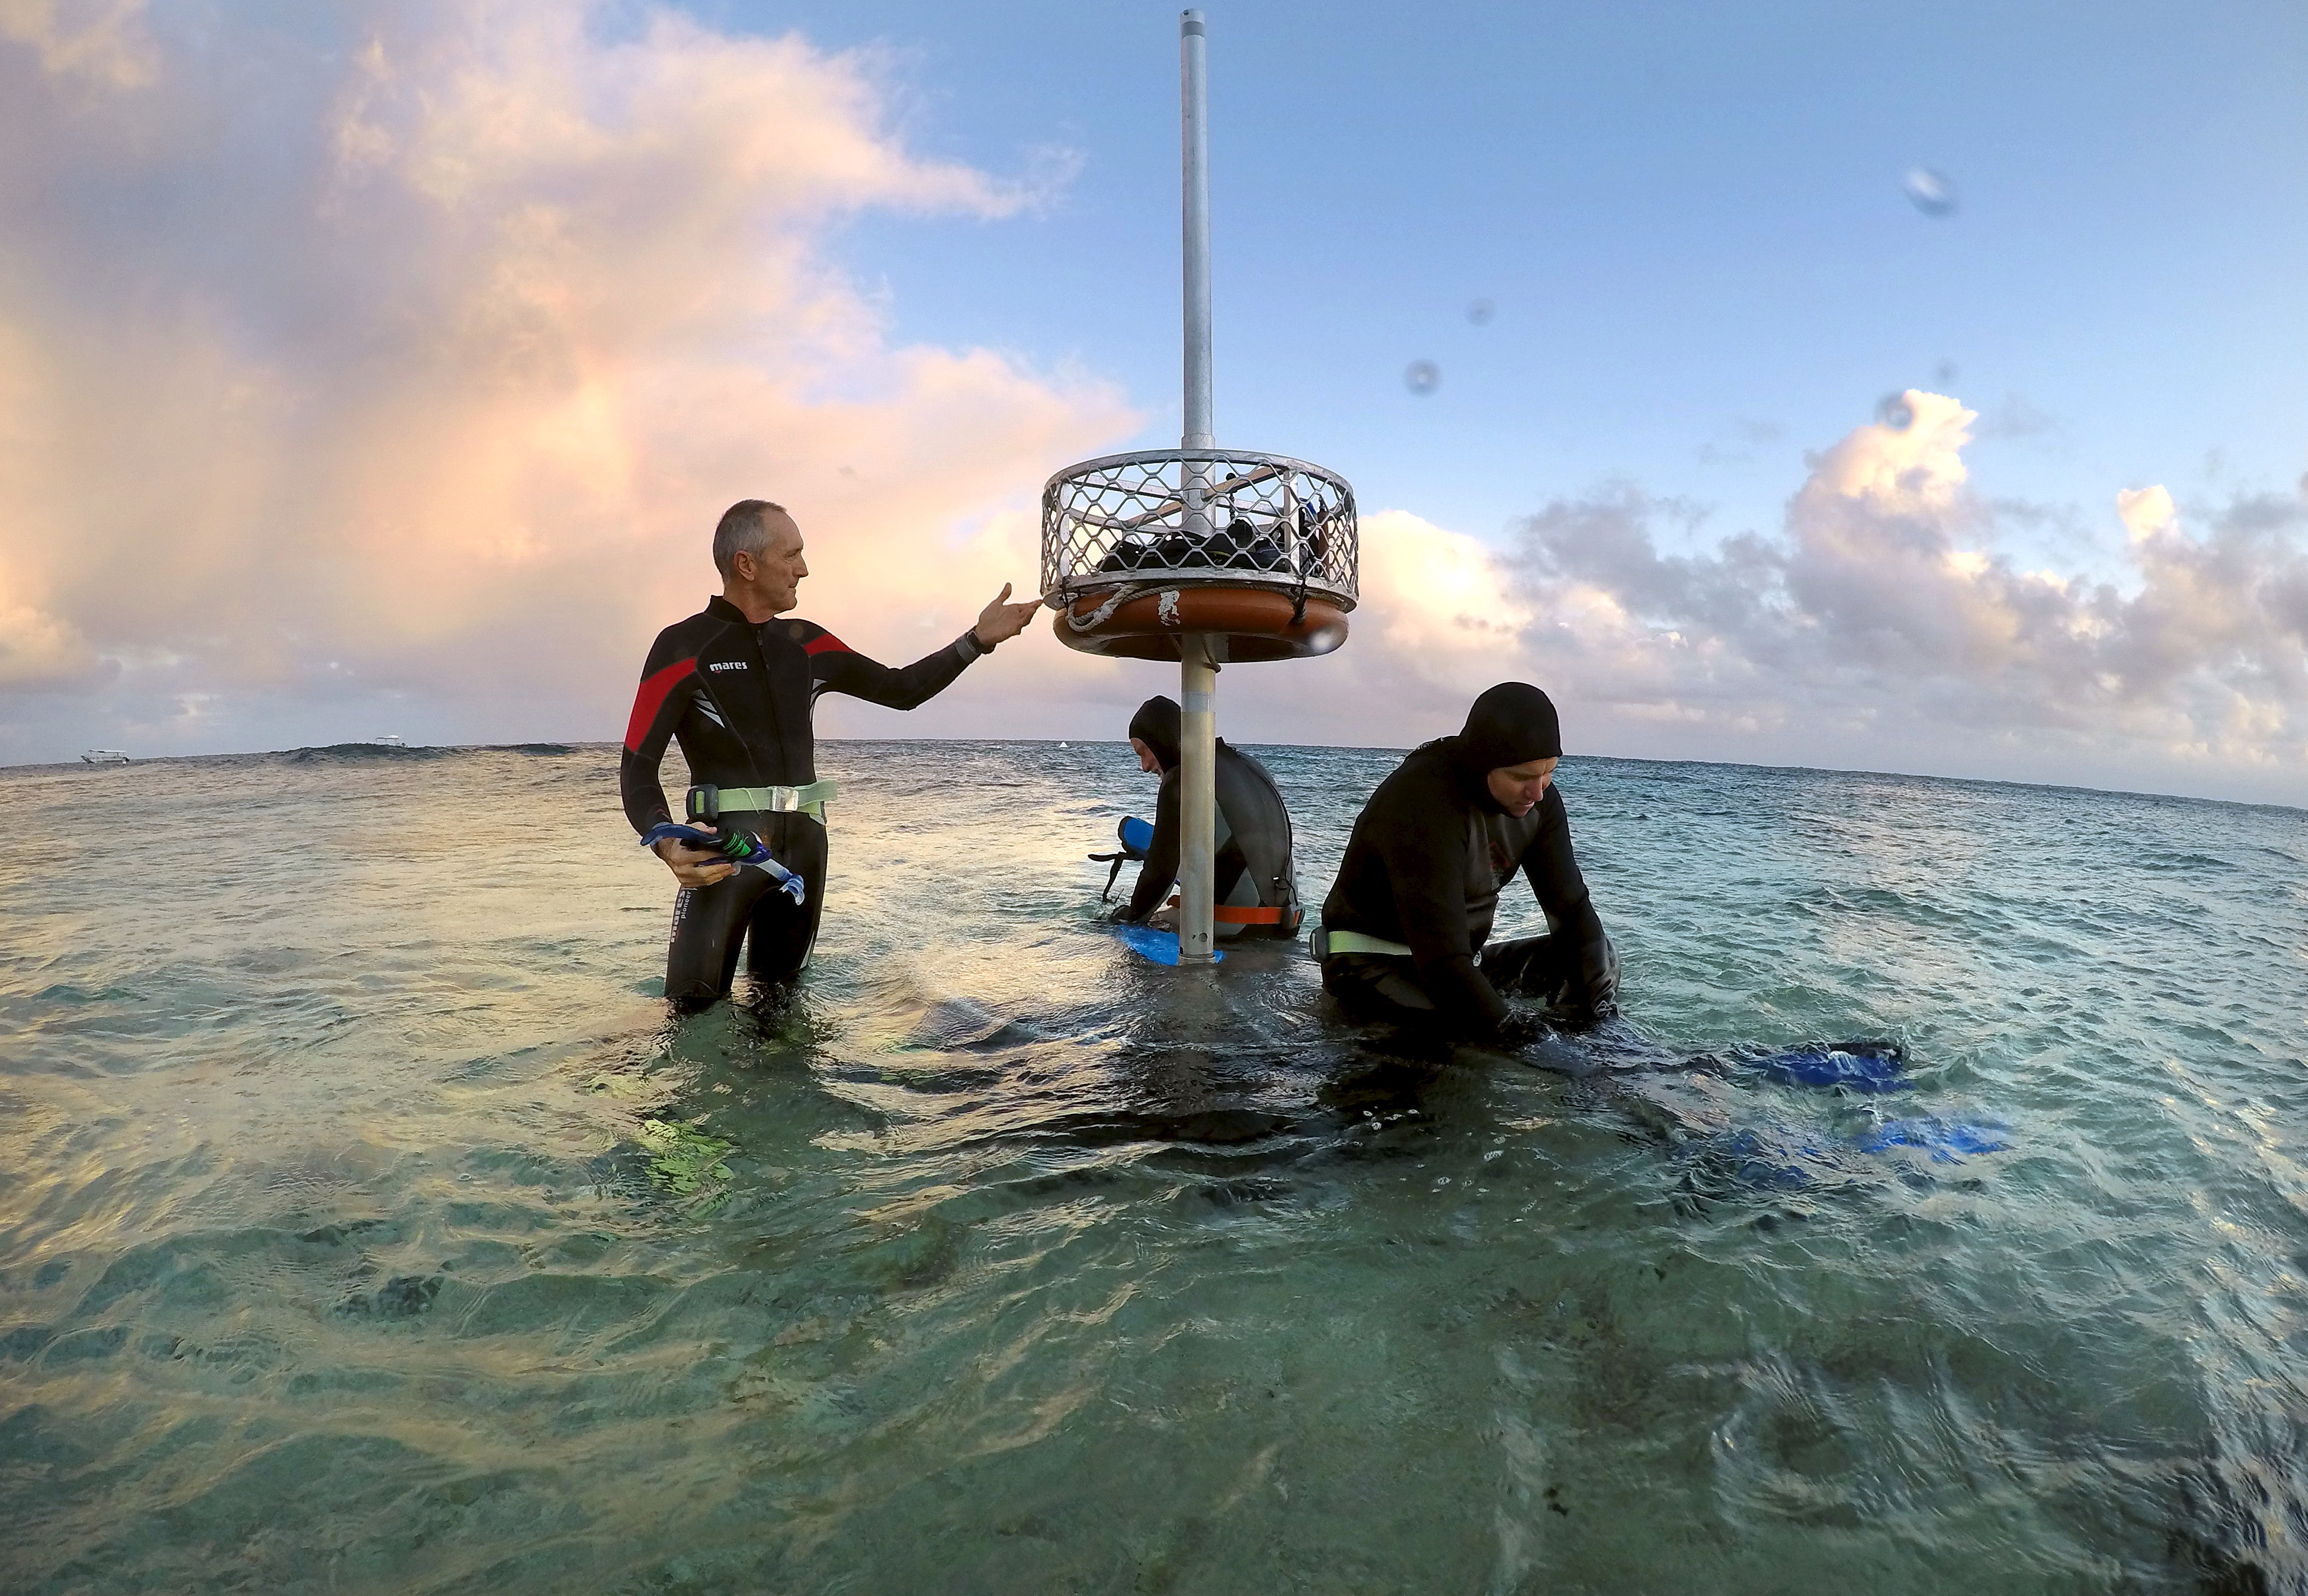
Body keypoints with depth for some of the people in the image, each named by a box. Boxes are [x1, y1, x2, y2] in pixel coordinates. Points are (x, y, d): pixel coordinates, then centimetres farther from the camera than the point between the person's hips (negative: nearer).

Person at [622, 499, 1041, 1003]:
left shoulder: (807, 644, 11)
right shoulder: (683, 648, -4)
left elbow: (901, 689, 17)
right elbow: (638, 767, -8)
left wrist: (979, 638, 8)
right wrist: (667, 842, -28)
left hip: (805, 843, 5)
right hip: (725, 847, -5)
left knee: (780, 990, 16)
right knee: (697, 1000, -8)